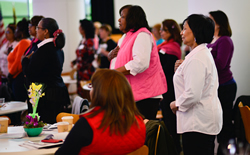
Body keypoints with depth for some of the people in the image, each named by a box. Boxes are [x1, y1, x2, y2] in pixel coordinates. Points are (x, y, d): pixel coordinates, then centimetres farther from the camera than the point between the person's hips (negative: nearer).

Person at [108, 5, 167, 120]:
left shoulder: (142, 36, -13)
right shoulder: (126, 37, 20)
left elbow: (141, 63, -27)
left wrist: (116, 72, -23)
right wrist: (111, 54, 3)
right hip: (132, 94, 10)